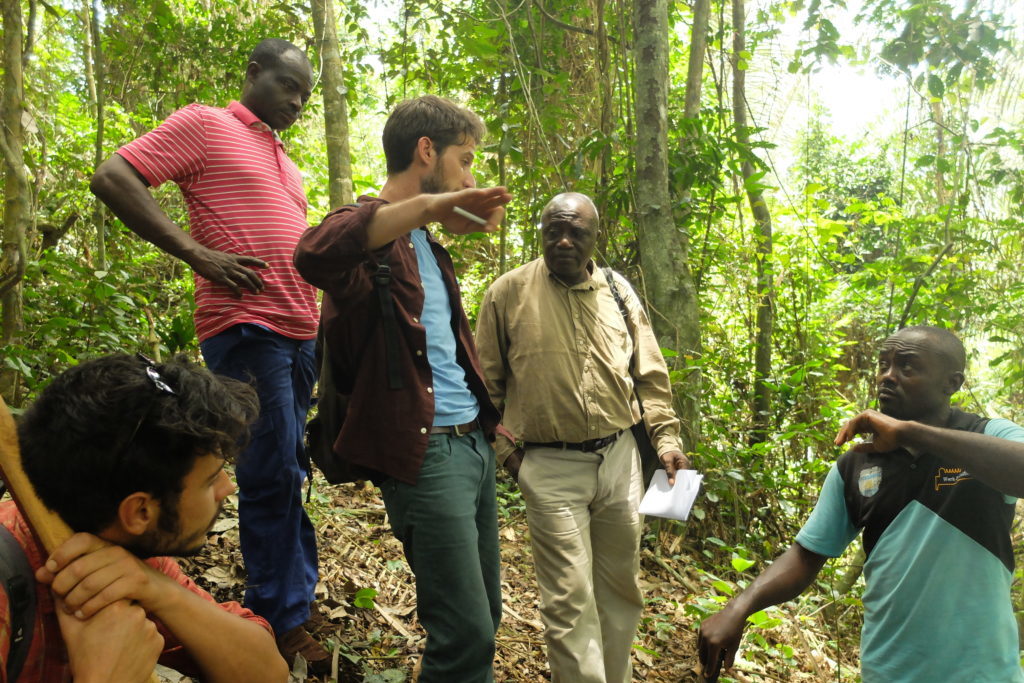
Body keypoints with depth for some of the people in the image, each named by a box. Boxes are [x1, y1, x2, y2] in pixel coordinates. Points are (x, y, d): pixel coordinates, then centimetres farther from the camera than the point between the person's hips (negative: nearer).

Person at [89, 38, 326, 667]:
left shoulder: (283, 159, 25)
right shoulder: (204, 125, 1)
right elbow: (112, 178, -8)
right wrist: (195, 252, -14)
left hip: (300, 332, 8)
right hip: (246, 327, -8)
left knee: (287, 472, 12)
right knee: (275, 472, -5)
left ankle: (293, 599, 24)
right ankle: (284, 620, 9)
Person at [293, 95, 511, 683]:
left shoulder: (427, 243, 19)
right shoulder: (372, 234, -9)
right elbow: (315, 256, -35)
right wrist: (429, 205, -37)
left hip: (474, 442, 9)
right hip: (422, 452, -9)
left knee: (484, 618, 17)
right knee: (466, 635, -5)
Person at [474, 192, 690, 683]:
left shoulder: (617, 291, 7)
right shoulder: (509, 292, -3)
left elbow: (650, 373, 13)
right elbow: (488, 381, 3)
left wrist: (666, 437, 5)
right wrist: (507, 450, -1)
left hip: (619, 458, 4)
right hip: (550, 467, -4)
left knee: (620, 588, 16)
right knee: (570, 599, -4)